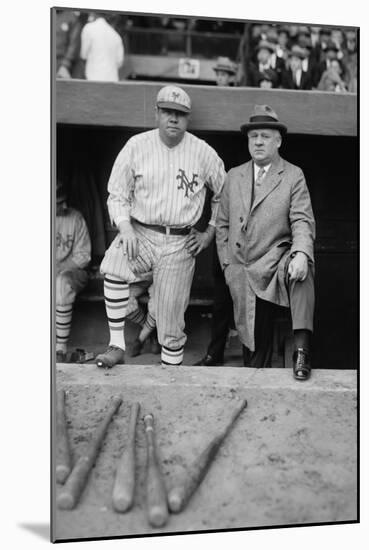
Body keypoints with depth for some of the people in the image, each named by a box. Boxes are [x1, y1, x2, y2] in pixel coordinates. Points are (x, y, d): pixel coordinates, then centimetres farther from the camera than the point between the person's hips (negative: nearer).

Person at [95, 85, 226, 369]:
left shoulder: (203, 152, 2)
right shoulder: (137, 145, 1)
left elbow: (224, 194, 14)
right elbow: (117, 194, 3)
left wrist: (210, 233, 7)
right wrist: (125, 227, -14)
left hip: (180, 244, 0)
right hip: (140, 232, 0)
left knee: (171, 323, 1)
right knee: (113, 268, -32)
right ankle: (117, 346, -20)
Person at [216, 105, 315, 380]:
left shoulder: (293, 176, 2)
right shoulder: (234, 176, 12)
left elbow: (302, 221, -8)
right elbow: (223, 224, 15)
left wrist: (301, 253, -28)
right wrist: (228, 264, 6)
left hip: (276, 262, -3)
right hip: (243, 273, 3)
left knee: (301, 272, -37)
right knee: (253, 339, 7)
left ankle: (302, 349, -32)